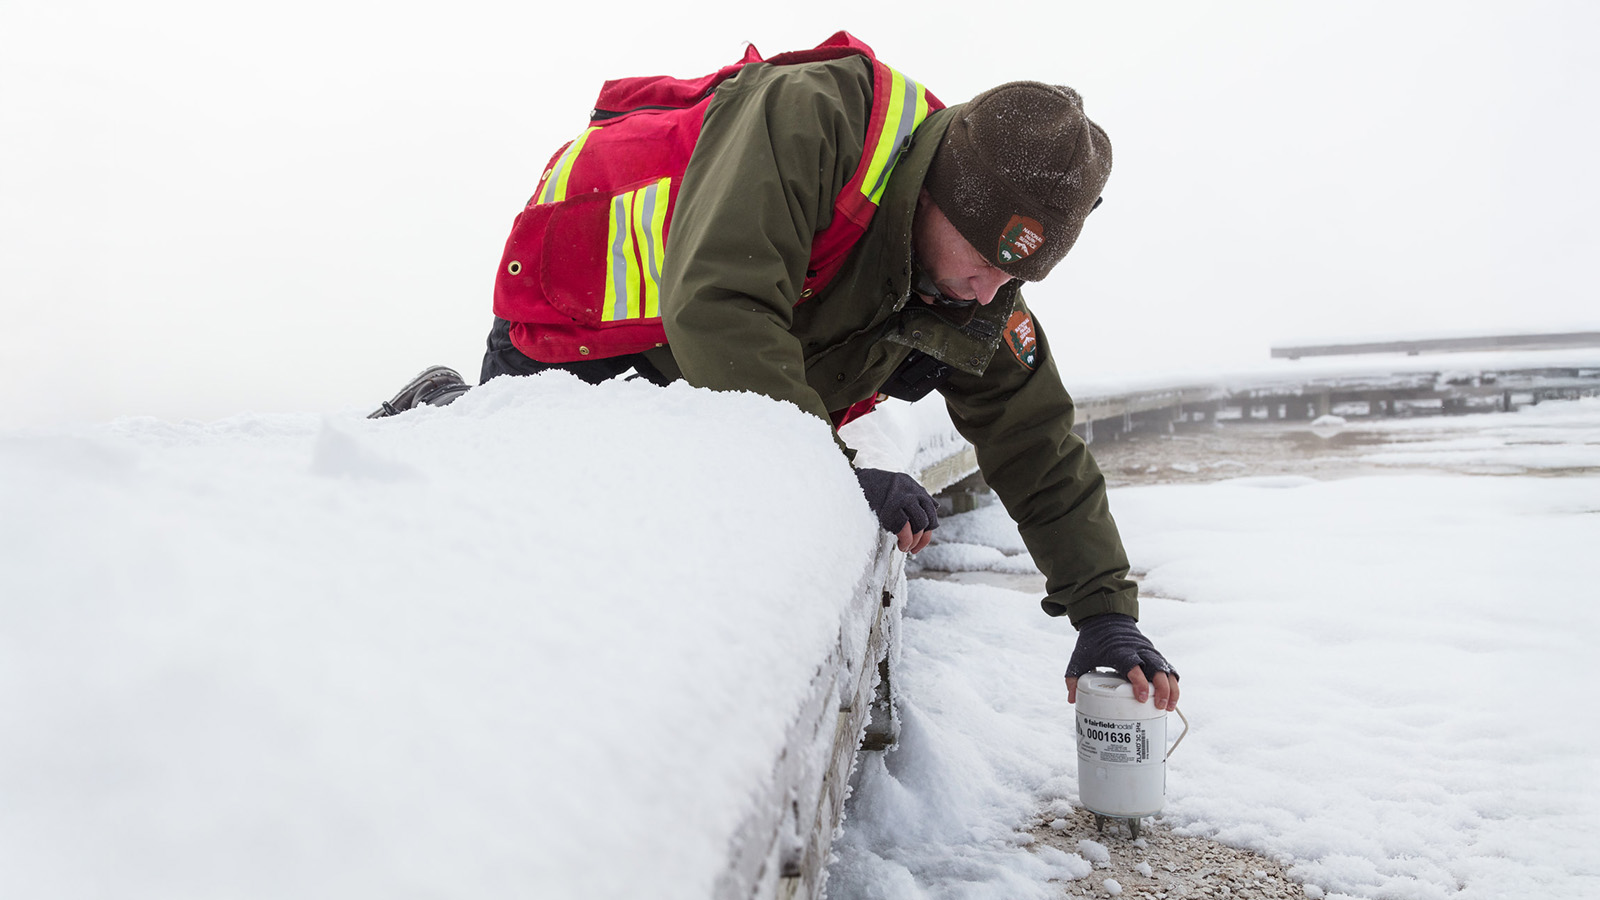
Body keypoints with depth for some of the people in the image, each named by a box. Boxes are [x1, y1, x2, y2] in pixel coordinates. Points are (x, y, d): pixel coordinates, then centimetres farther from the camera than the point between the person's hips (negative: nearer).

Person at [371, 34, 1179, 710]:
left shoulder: (979, 298, -16)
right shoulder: (806, 117, -36)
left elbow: (1042, 453, -8)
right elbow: (717, 307, -46)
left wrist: (1105, 610, -13)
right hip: (580, 308, -6)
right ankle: (439, 417, 22)